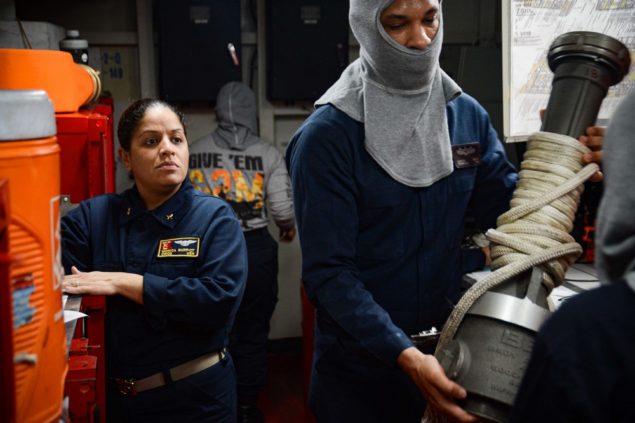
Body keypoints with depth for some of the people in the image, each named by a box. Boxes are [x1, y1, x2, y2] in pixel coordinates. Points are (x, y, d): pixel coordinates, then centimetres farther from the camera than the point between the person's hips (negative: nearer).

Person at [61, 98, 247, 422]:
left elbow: (221, 298, -21)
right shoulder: (93, 216, 3)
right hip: (113, 395, 3)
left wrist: (125, 283, -21)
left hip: (195, 395, -2)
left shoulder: (215, 217, -6)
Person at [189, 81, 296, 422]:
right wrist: (288, 228, 14)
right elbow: (282, 209, -8)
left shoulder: (194, 152, -1)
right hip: (255, 249, -1)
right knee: (252, 333, 11)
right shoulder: (268, 155, -6)